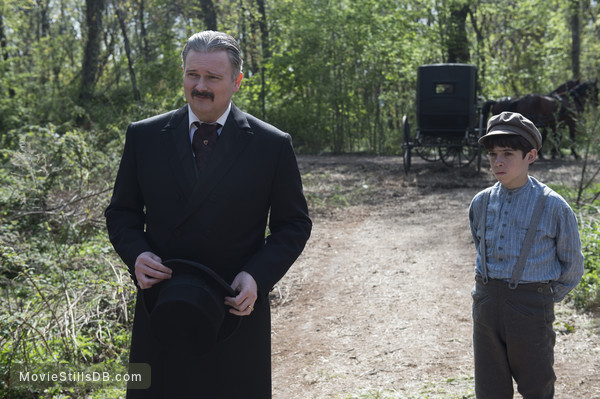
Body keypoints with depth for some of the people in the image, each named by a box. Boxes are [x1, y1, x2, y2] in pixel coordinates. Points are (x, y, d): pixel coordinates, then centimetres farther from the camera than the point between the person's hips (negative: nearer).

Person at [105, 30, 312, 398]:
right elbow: (121, 212, 10)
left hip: (237, 312, -1)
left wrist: (258, 276, -14)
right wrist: (136, 254, -12)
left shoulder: (272, 145, -3)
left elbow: (294, 224, 2)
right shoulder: (144, 137, 3)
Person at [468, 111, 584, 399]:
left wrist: (544, 299, 7)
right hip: (486, 304, 4)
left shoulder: (553, 207, -9)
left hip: (531, 309, -4)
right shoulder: (481, 203, 3)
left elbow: (572, 267, 3)